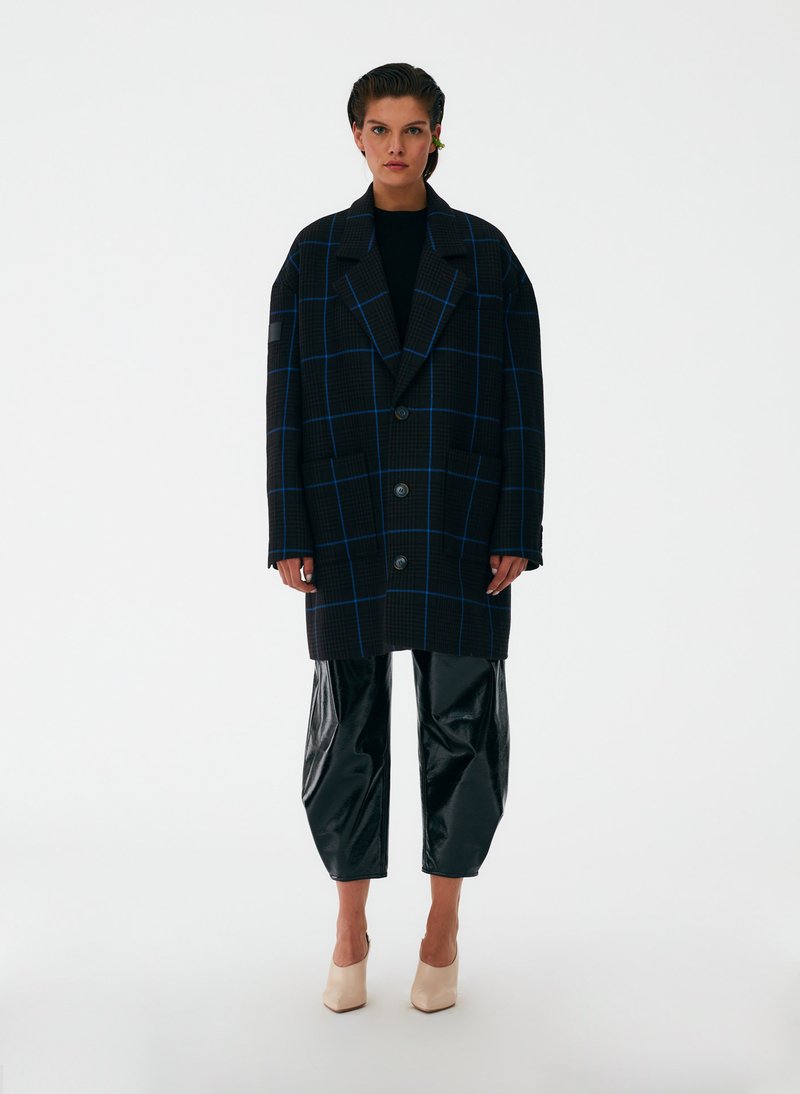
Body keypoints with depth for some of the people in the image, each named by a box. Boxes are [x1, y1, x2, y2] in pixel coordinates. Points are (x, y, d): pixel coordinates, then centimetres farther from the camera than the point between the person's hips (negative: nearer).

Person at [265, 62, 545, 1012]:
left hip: (458, 525, 0)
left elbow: (520, 399, 1)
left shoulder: (485, 254, 3)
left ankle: (444, 934, 19)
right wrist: (289, 536, -4)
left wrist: (517, 532, -6)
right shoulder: (315, 254, 4)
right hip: (350, 522, 0)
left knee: (460, 725, 3)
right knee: (347, 728, 5)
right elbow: (287, 400, 2)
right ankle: (350, 933, 21)